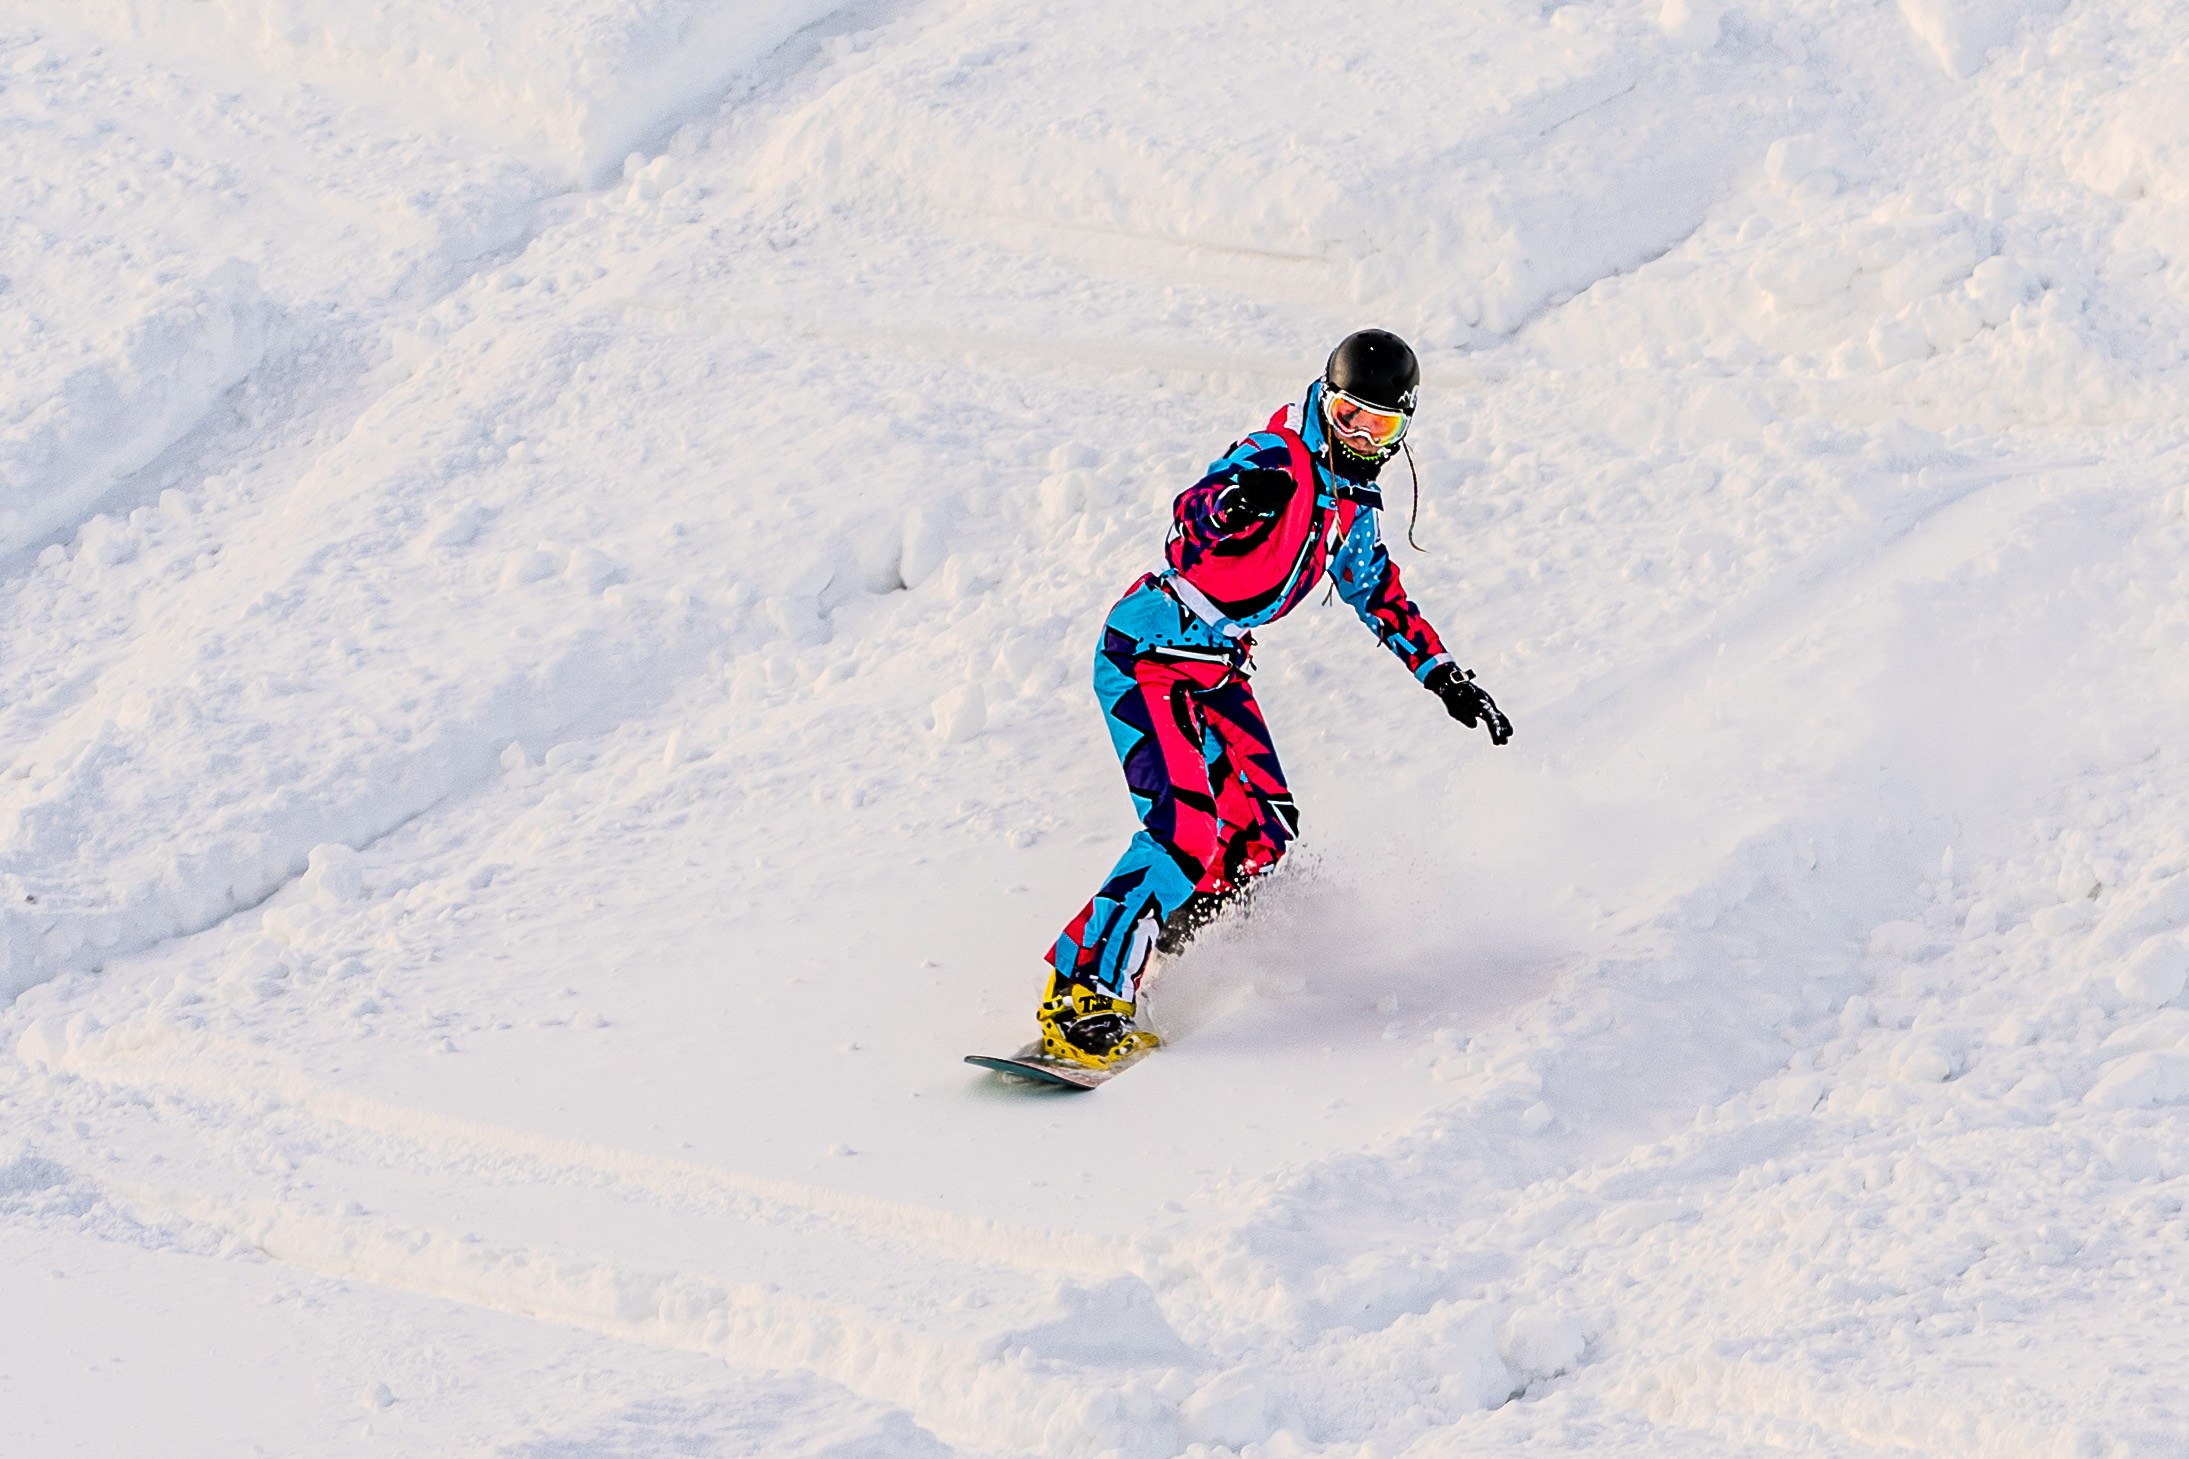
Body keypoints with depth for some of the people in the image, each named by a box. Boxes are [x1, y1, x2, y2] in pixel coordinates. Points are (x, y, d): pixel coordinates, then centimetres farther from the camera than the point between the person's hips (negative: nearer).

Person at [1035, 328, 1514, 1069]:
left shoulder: (1353, 497, 7)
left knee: (1264, 831, 4)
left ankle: (1148, 957, 18)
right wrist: (1232, 502, -60)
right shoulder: (1275, 460, -20)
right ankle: (1080, 993, -17)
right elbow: (1190, 515, -37)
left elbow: (1378, 591, 22)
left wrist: (1446, 679, 19)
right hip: (1145, 655, -9)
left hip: (1217, 667, 9)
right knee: (1185, 832, -22)